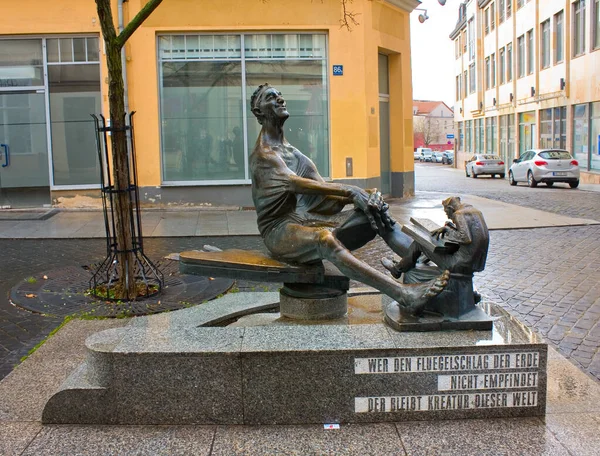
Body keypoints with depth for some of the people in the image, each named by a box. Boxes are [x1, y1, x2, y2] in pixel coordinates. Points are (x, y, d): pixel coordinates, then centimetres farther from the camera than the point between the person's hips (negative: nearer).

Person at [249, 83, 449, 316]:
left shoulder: (291, 150, 23)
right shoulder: (263, 154, -4)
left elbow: (321, 189, 12)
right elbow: (294, 183, -22)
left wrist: (360, 196, -6)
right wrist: (349, 191, -29)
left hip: (311, 220, 8)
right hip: (282, 230, -8)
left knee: (377, 213, -12)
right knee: (324, 237, -41)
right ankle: (405, 297, -53)